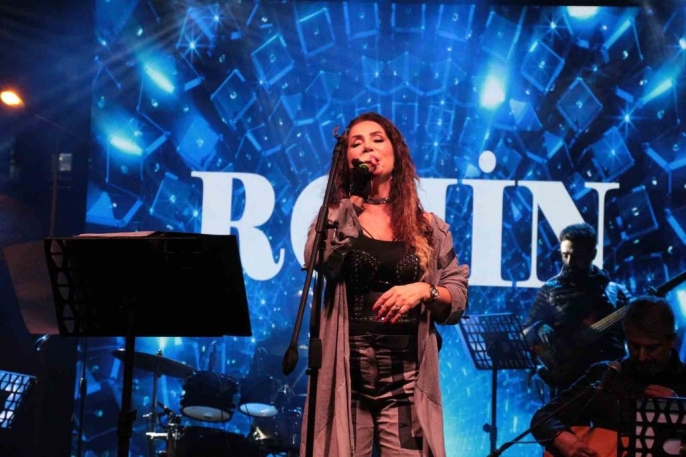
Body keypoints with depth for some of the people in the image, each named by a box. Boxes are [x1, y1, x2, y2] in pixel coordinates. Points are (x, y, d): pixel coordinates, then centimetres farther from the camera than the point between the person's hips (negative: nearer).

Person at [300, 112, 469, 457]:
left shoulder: (429, 228, 10)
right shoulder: (337, 216, 9)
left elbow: (458, 301, 9)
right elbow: (319, 261, -13)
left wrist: (424, 291, -11)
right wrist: (353, 196, -11)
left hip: (407, 381, 1)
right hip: (347, 377, 0)